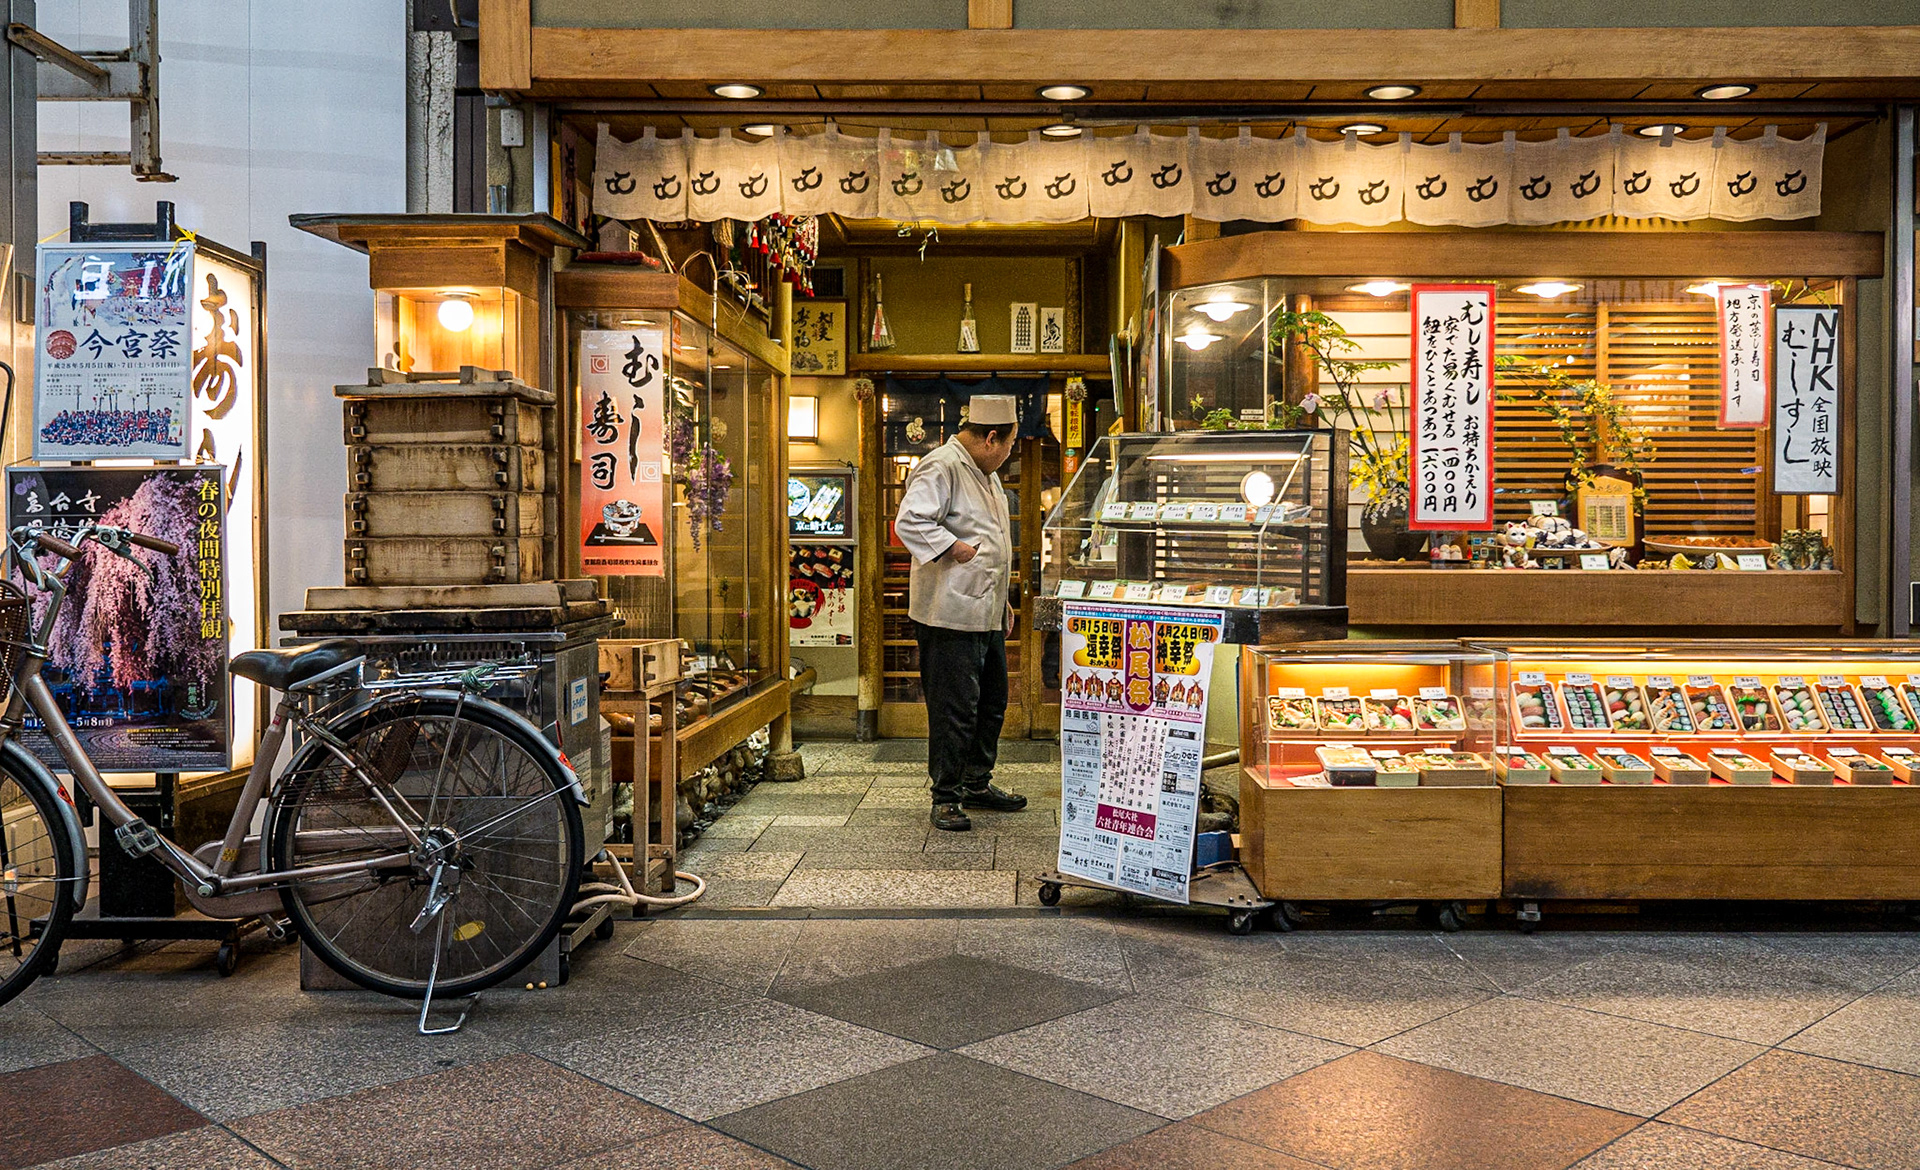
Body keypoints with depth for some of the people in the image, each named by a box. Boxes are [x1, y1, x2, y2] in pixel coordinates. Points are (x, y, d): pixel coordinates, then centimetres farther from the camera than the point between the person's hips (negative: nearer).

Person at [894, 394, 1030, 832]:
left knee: (992, 702, 17)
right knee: (954, 709, -5)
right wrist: (953, 548, -22)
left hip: (987, 614, 10)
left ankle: (976, 783, 30)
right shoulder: (942, 467, -13)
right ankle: (945, 797, 6)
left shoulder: (985, 472, 19)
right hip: (951, 615, -10)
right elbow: (910, 521, -24)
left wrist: (1002, 599, 23)